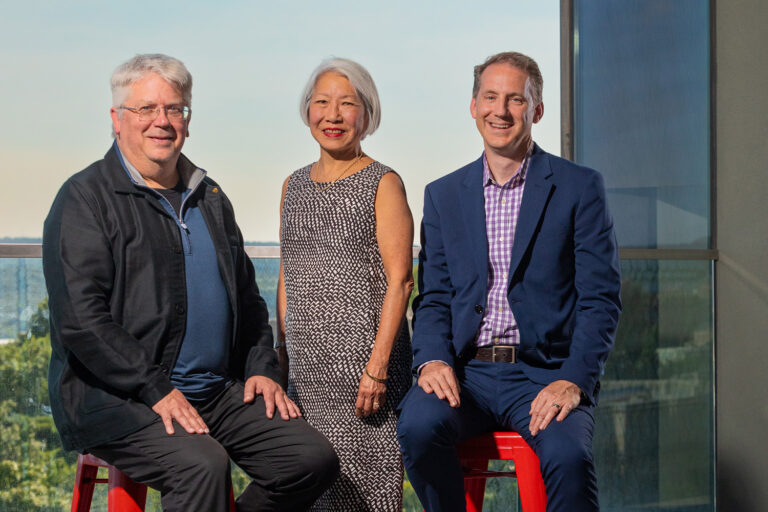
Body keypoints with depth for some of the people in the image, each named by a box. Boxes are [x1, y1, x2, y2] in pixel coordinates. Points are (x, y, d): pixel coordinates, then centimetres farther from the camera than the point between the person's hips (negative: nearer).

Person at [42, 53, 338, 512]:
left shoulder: (210, 198, 18)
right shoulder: (85, 198, -4)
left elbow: (247, 297, 25)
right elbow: (81, 318, -14)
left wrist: (262, 368, 8)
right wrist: (157, 392, -19)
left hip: (218, 392, 7)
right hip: (117, 398, -7)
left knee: (314, 458, -10)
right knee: (203, 466, -33)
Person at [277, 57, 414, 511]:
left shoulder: (383, 184, -3)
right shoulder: (294, 186, 14)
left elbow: (400, 281, -9)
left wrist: (378, 364, -16)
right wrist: (282, 352, 13)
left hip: (362, 355, -5)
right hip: (306, 362, 5)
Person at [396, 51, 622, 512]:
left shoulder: (580, 188, 5)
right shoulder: (443, 195, 15)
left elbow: (602, 299, 0)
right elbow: (433, 298, 13)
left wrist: (573, 381, -15)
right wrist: (433, 359, -9)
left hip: (545, 373, -2)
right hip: (466, 371, 3)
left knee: (567, 455, -33)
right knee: (419, 426, -30)